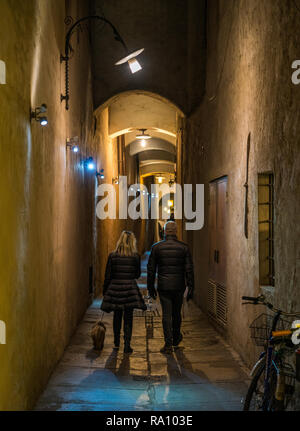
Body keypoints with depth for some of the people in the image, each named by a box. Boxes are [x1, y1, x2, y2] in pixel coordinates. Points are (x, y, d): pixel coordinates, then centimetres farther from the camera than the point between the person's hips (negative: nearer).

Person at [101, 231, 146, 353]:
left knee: (117, 316, 17)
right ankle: (127, 345, 0)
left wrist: (105, 291, 9)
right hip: (130, 288, -1)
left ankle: (116, 342, 29)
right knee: (128, 318, 5)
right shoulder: (135, 257, -5)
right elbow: (137, 274, 5)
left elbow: (108, 276, -1)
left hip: (115, 287, 1)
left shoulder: (112, 256, -4)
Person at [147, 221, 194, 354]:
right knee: (176, 313, 17)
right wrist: (190, 288, 1)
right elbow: (189, 269, -3)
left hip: (163, 286, -1)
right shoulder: (183, 247, -2)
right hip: (179, 286, 1)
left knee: (166, 314, 2)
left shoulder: (156, 247, -2)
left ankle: (168, 344, -1)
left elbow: (151, 269, 1)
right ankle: (176, 338, 34)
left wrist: (150, 287, 9)